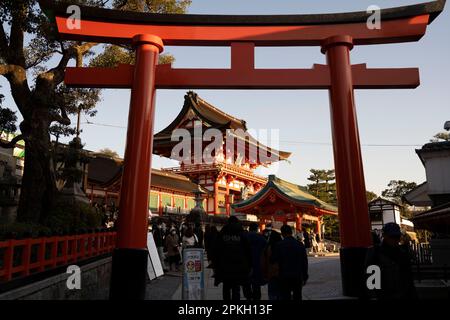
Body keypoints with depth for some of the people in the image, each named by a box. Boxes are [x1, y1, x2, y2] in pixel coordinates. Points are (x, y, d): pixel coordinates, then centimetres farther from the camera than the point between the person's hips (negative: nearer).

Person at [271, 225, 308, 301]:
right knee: (297, 297, 15)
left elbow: (272, 260, -8)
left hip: (284, 277, -2)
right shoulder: (300, 245, 0)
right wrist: (305, 277, 11)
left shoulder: (279, 245, -9)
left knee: (286, 297, 5)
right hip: (298, 277, 3)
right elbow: (305, 262, 3)